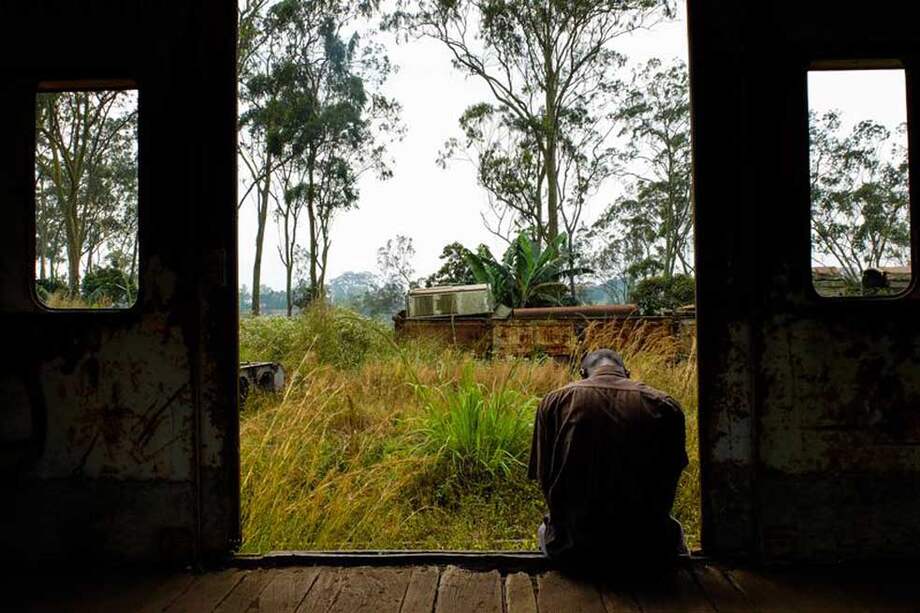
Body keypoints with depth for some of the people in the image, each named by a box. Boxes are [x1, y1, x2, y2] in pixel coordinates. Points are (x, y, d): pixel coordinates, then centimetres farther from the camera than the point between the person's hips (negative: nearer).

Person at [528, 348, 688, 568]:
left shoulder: (554, 401, -3)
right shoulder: (664, 406, -4)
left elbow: (545, 478, 1)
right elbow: (667, 483, 5)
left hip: (573, 547, 1)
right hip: (645, 549, 0)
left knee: (546, 530, 35)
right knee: (673, 530, 34)